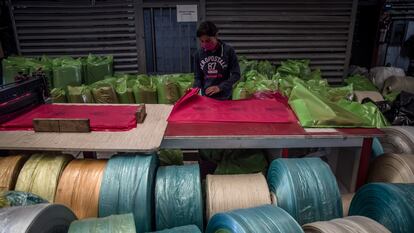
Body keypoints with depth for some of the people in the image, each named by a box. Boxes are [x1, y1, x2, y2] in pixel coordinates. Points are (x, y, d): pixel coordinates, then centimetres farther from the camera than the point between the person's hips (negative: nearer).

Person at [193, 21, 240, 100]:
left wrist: (220, 87, -19)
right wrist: (195, 88, -13)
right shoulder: (198, 53, -1)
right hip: (206, 97, 2)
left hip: (225, 97, -2)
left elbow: (236, 74, -8)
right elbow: (198, 77, 7)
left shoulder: (228, 50, -9)